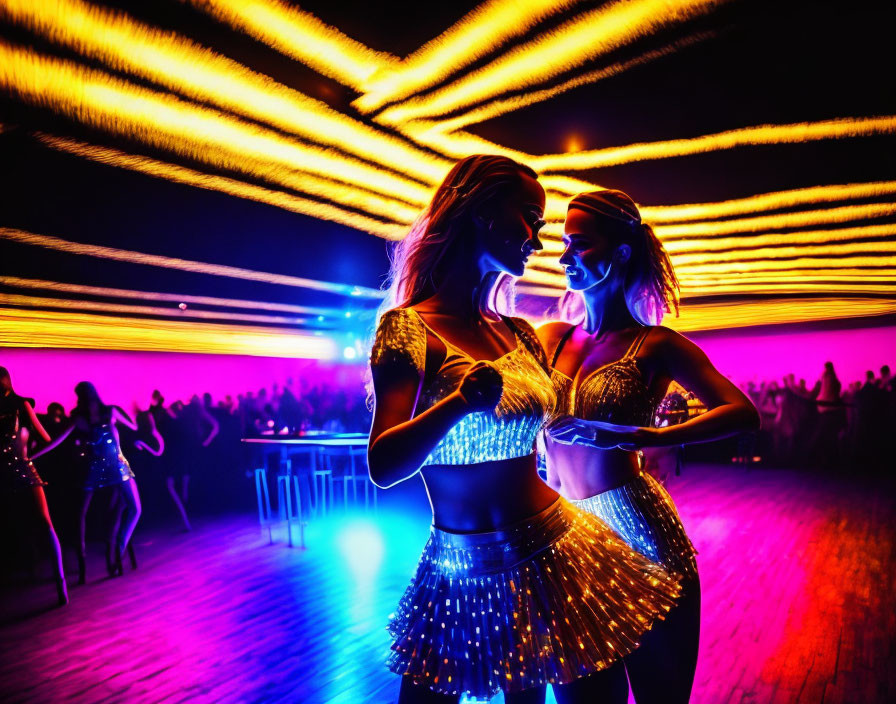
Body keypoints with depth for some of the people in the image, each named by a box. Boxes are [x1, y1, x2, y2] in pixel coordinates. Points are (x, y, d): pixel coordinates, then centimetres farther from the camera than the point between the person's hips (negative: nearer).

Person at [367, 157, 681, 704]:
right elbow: (383, 469, -20)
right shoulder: (409, 327, -11)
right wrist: (457, 403, -34)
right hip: (464, 575, -4)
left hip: (559, 553, 5)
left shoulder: (521, 335, 6)